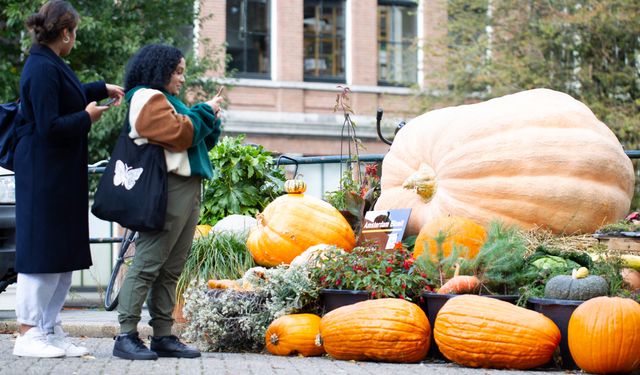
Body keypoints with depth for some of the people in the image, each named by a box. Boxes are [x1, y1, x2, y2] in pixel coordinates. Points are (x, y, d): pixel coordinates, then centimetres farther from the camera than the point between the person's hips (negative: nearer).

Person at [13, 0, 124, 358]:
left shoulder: (50, 64, 11)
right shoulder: (43, 70, -19)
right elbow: (49, 126, -23)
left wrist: (103, 88, 39)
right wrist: (87, 117, -10)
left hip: (63, 175, 10)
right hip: (44, 176, -10)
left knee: (65, 253, 13)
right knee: (42, 251, -4)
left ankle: (51, 331, 20)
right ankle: (28, 335, 3)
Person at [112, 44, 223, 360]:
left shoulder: (165, 100, 27)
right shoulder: (148, 97, -4)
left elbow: (197, 141, 26)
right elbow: (179, 134, -15)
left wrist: (211, 119, 11)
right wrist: (205, 111, -2)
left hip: (189, 190, 10)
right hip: (169, 189, -10)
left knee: (171, 269, 8)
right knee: (148, 263, -11)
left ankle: (163, 336, 9)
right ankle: (126, 335, -12)